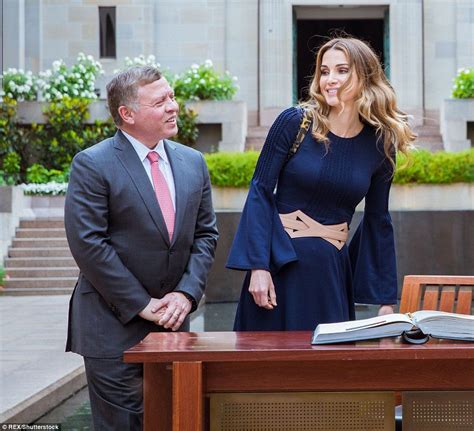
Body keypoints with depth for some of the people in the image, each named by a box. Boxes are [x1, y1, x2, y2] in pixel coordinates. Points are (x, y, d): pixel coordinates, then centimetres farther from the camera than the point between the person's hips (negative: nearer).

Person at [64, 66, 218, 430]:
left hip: (172, 318, 5)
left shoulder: (192, 162, 9)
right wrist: (141, 305, -14)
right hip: (114, 325, -5)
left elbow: (205, 233, 10)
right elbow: (88, 243, -15)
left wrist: (186, 294, -5)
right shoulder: (92, 165, -9)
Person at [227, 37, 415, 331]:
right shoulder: (295, 122, -6)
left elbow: (377, 219, 10)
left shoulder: (380, 143, 2)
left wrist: (387, 299, 11)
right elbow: (260, 191, -6)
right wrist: (258, 266, -14)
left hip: (334, 270, 3)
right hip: (281, 262, -2)